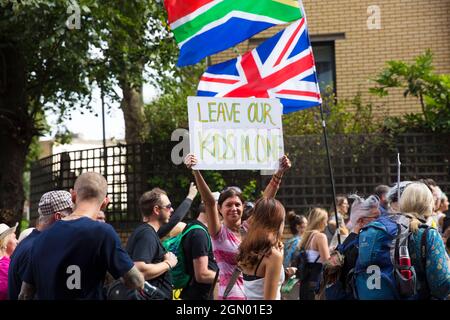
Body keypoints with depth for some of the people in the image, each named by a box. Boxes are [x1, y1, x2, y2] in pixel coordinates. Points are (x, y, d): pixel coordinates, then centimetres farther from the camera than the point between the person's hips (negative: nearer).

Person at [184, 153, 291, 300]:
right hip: (231, 294, -4)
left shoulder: (248, 228, 6)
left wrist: (280, 172, -13)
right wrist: (196, 172, -33)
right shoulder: (219, 232, -5)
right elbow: (209, 201, -19)